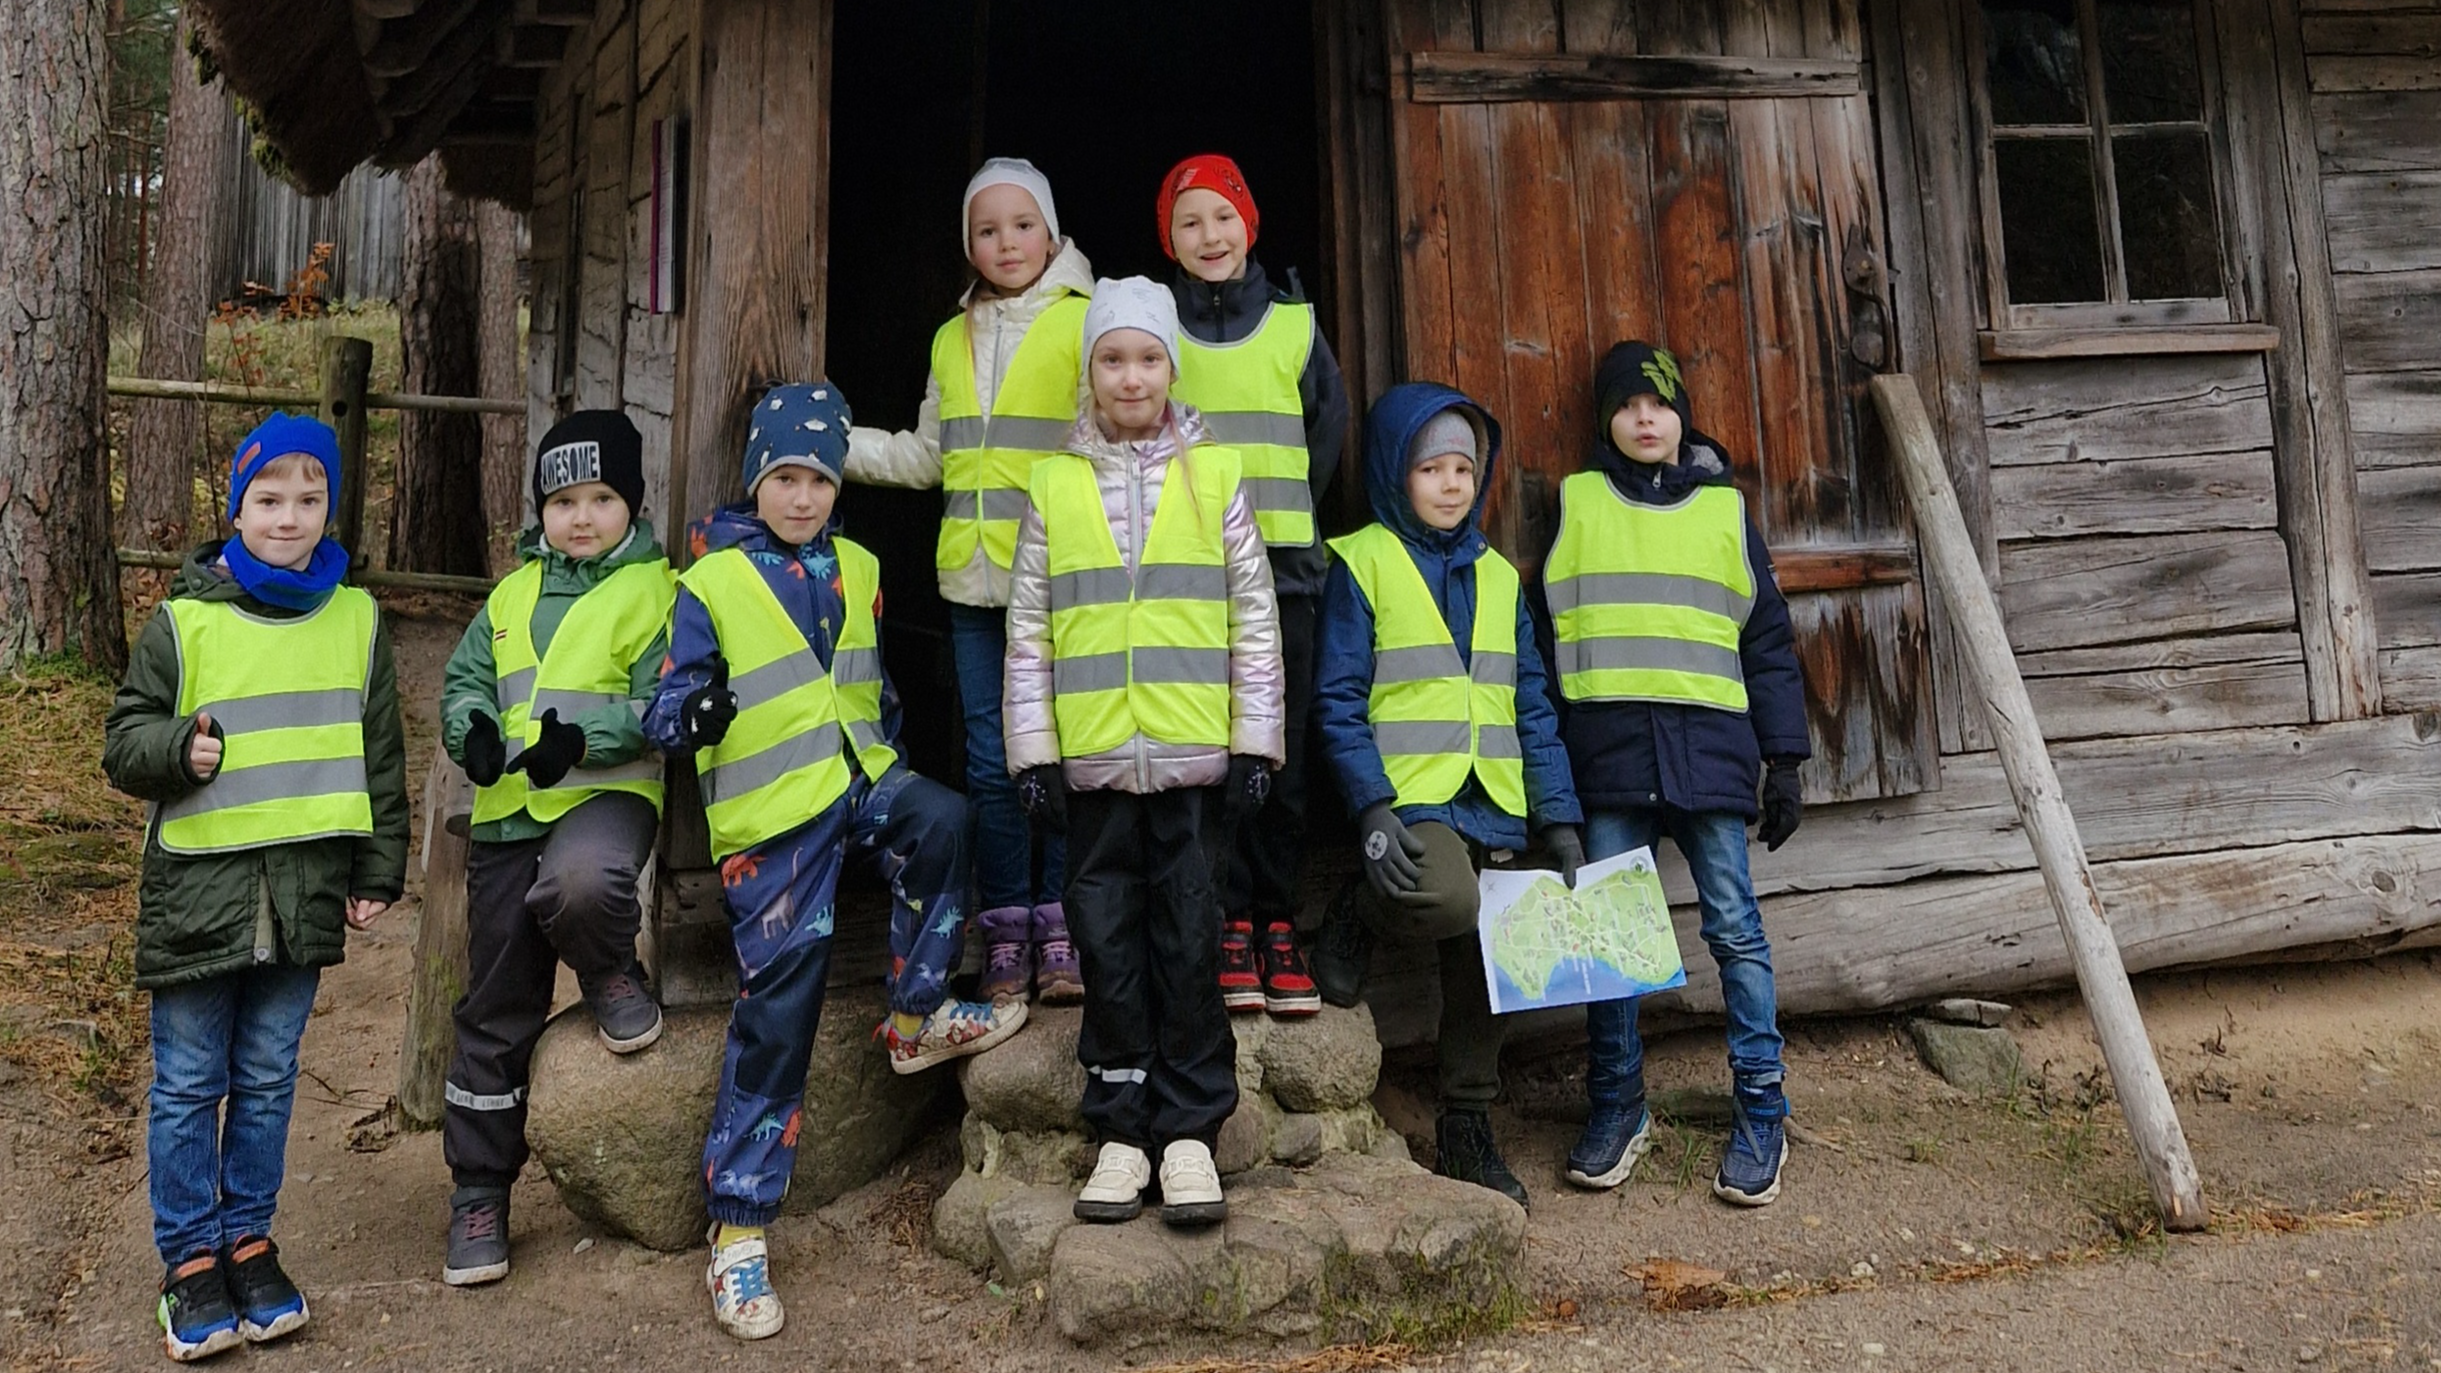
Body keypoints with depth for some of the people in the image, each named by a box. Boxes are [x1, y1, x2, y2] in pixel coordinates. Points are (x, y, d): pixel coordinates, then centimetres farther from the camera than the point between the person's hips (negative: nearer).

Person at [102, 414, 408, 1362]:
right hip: (198, 890, -2)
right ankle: (191, 1259, 21)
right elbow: (124, 741, 0)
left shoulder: (357, 618, 4)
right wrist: (180, 750, -22)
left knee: (268, 1081, 14)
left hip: (304, 892, 2)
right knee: (189, 1087, 8)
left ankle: (249, 1239, 28)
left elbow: (378, 754, 10)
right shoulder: (183, 621, -3)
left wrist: (379, 869, 9)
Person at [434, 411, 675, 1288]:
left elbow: (664, 705, -9)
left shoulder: (655, 590, 0)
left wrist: (584, 736, -24)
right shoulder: (512, 596, 17)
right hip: (508, 814, 5)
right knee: (495, 1012, 8)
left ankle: (611, 975, -4)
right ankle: (479, 1196, 22)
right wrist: (474, 731, -8)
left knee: (578, 885, -41)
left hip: (608, 793, -5)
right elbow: (464, 680, 14)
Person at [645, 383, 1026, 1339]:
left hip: (860, 783, 5)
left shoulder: (855, 570, 14)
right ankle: (738, 1229, 5)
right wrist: (694, 712, -27)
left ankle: (916, 1020, -6)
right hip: (771, 817, -4)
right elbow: (665, 716, -5)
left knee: (941, 818, -28)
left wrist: (890, 766, 16)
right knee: (777, 1008, -7)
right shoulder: (710, 585, -1)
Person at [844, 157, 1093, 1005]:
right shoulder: (954, 338, 17)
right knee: (992, 761, 7)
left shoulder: (1085, 323, 0)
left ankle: (1061, 932, 10)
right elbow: (927, 457, 21)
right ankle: (1006, 935, 16)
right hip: (974, 579, 5)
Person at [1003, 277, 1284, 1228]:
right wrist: (1034, 755, 2)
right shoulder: (1055, 485, 7)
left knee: (1190, 941, 4)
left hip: (1195, 756, -1)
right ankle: (1122, 1130, 18)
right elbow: (1028, 631, 7)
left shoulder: (1214, 476, 5)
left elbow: (1253, 621, 5)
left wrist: (1255, 746, 0)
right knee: (1109, 942, 7)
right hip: (1093, 759, 1)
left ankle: (1190, 1130, 15)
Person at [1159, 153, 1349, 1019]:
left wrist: (1281, 515, 10)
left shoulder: (1293, 323, 11)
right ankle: (1231, 923, 7)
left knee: (1282, 754, 1)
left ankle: (1278, 924, 10)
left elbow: (1329, 428, 17)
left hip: (1280, 567, 1)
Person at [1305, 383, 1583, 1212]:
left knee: (1481, 959, 8)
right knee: (1449, 901, -32)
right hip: (1409, 797, -6)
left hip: (1490, 806, 6)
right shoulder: (1360, 564, 0)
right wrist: (1372, 811, -19)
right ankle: (1359, 915, 0)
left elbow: (1532, 707, 14)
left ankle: (1468, 1129, 23)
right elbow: (1339, 702, -7)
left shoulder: (1498, 576, 16)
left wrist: (1559, 819, 5)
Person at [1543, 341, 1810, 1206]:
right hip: (1608, 751, 0)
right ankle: (1616, 1107, 17)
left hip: (1712, 748, 0)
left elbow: (1769, 642, 13)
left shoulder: (1725, 508, 13)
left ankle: (1760, 1112, 11)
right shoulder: (1573, 503, 12)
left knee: (1735, 929, 0)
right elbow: (1541, 635, 10)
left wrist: (1784, 760, 7)